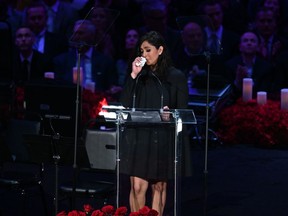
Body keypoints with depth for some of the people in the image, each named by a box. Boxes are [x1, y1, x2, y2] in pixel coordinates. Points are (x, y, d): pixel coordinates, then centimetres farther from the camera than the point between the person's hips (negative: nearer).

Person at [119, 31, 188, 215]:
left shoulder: (176, 76, 2)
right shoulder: (140, 75, 9)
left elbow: (182, 110, 3)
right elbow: (125, 104, 0)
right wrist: (133, 76, -5)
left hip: (162, 138, -1)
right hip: (137, 136, 1)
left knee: (159, 186, 7)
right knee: (137, 186, -6)